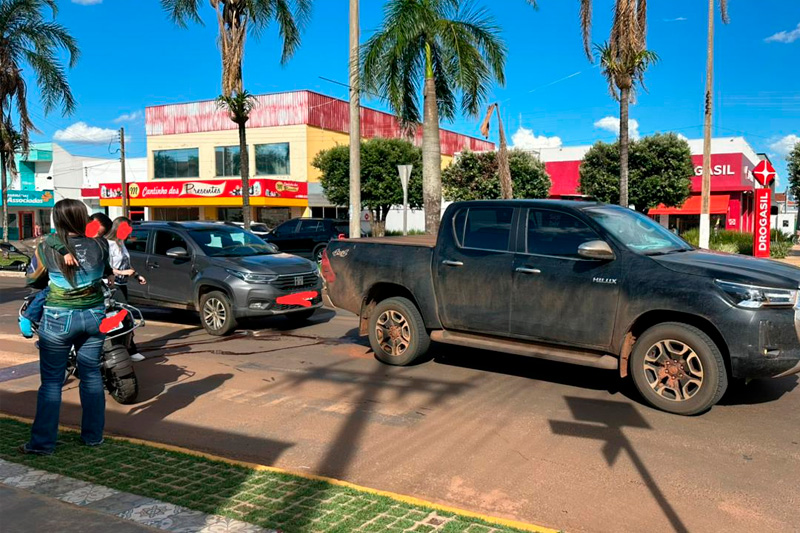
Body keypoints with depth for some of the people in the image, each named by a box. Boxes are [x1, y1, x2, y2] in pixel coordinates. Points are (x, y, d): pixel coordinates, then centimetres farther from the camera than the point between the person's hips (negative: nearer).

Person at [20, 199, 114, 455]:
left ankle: (42, 442, 12)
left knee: (51, 381, 7)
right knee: (91, 375, 13)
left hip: (59, 319, -3)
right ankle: (93, 435, 22)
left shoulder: (47, 249, -12)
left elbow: (33, 280, 5)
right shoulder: (99, 246, -6)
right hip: (94, 316, 3)